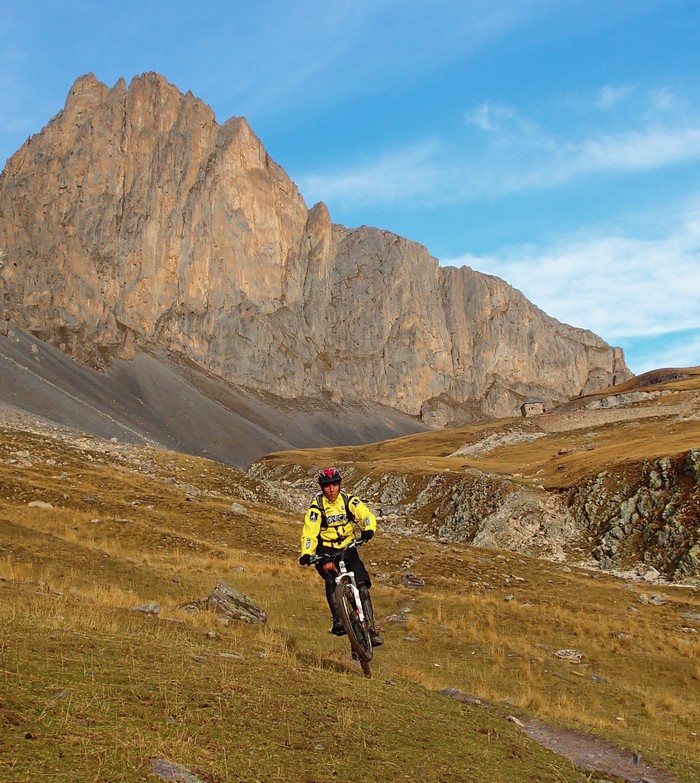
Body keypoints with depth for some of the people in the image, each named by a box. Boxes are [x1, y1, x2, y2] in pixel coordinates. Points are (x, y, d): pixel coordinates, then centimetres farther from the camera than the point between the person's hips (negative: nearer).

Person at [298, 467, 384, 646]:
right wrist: (306, 553, -35)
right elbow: (309, 532, -18)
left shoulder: (349, 500, -6)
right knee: (331, 580, -30)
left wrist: (368, 530, -42)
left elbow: (367, 515, -19)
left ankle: (371, 628, -5)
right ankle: (337, 620, -28)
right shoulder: (317, 506, -10)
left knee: (362, 585, -12)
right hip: (326, 550, -2)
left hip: (347, 547, 2)